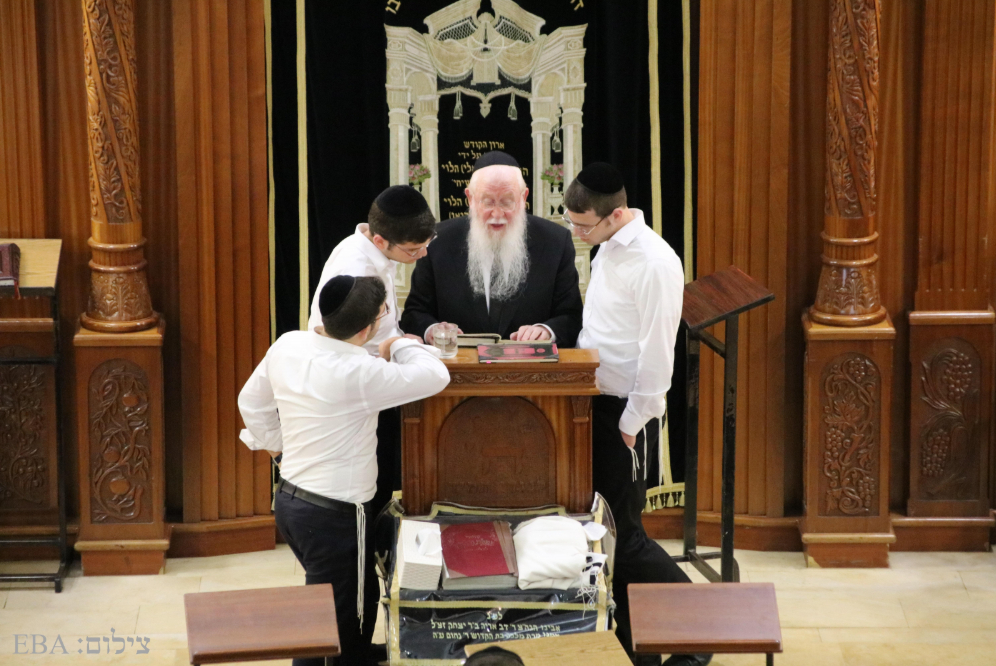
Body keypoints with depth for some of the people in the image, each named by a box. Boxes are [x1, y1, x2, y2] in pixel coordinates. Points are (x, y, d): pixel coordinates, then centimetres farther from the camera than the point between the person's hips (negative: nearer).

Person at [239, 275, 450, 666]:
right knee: (335, 623, 5)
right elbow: (436, 376, -16)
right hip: (334, 515, -8)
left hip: (289, 500, 8)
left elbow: (252, 402, 12)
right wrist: (400, 347, 3)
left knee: (362, 598, 26)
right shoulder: (358, 373, -26)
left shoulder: (287, 346, -4)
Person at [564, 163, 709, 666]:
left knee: (622, 536, -3)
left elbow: (656, 355, -21)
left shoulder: (653, 263, -21)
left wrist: (632, 424, -17)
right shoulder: (608, 249, 8)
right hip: (599, 403, 9)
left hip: (628, 414, -9)